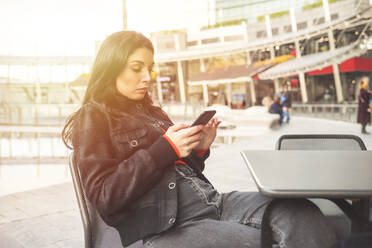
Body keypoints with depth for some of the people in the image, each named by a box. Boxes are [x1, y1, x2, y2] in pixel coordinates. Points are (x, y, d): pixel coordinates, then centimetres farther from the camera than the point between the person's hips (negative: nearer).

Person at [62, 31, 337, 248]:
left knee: (302, 213, -15)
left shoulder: (150, 112, 23)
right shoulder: (92, 119, 1)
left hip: (209, 200, 7)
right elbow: (104, 197, -11)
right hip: (164, 225, -6)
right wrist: (165, 149, -15)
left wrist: (199, 149, 2)